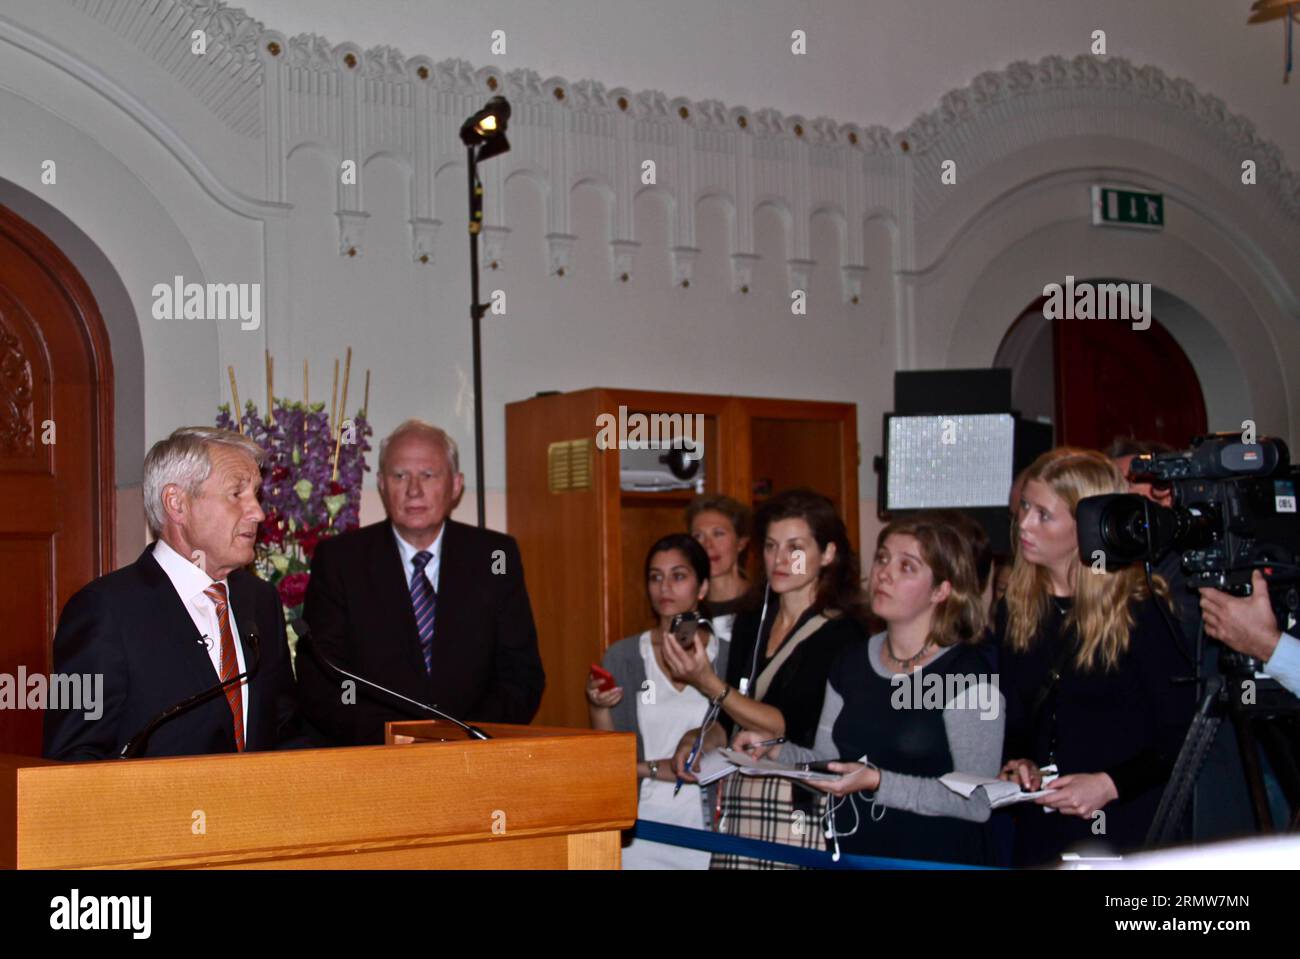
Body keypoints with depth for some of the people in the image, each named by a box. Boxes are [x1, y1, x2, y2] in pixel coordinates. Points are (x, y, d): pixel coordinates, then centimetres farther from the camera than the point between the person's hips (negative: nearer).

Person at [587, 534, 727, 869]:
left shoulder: (728, 658, -1)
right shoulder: (621, 657, 3)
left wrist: (644, 767, -5)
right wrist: (598, 707, -12)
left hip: (703, 828, -1)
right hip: (640, 830, 1)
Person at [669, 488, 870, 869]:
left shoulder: (843, 634, -8)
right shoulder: (751, 624, 13)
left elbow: (793, 727, -15)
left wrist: (710, 684, -18)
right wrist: (698, 737, -3)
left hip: (800, 806, -5)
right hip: (737, 804, 5)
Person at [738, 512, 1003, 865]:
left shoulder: (967, 673, -5)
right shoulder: (852, 662, 14)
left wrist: (878, 783, -18)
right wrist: (778, 751, 2)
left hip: (935, 859, -5)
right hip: (851, 854, 5)